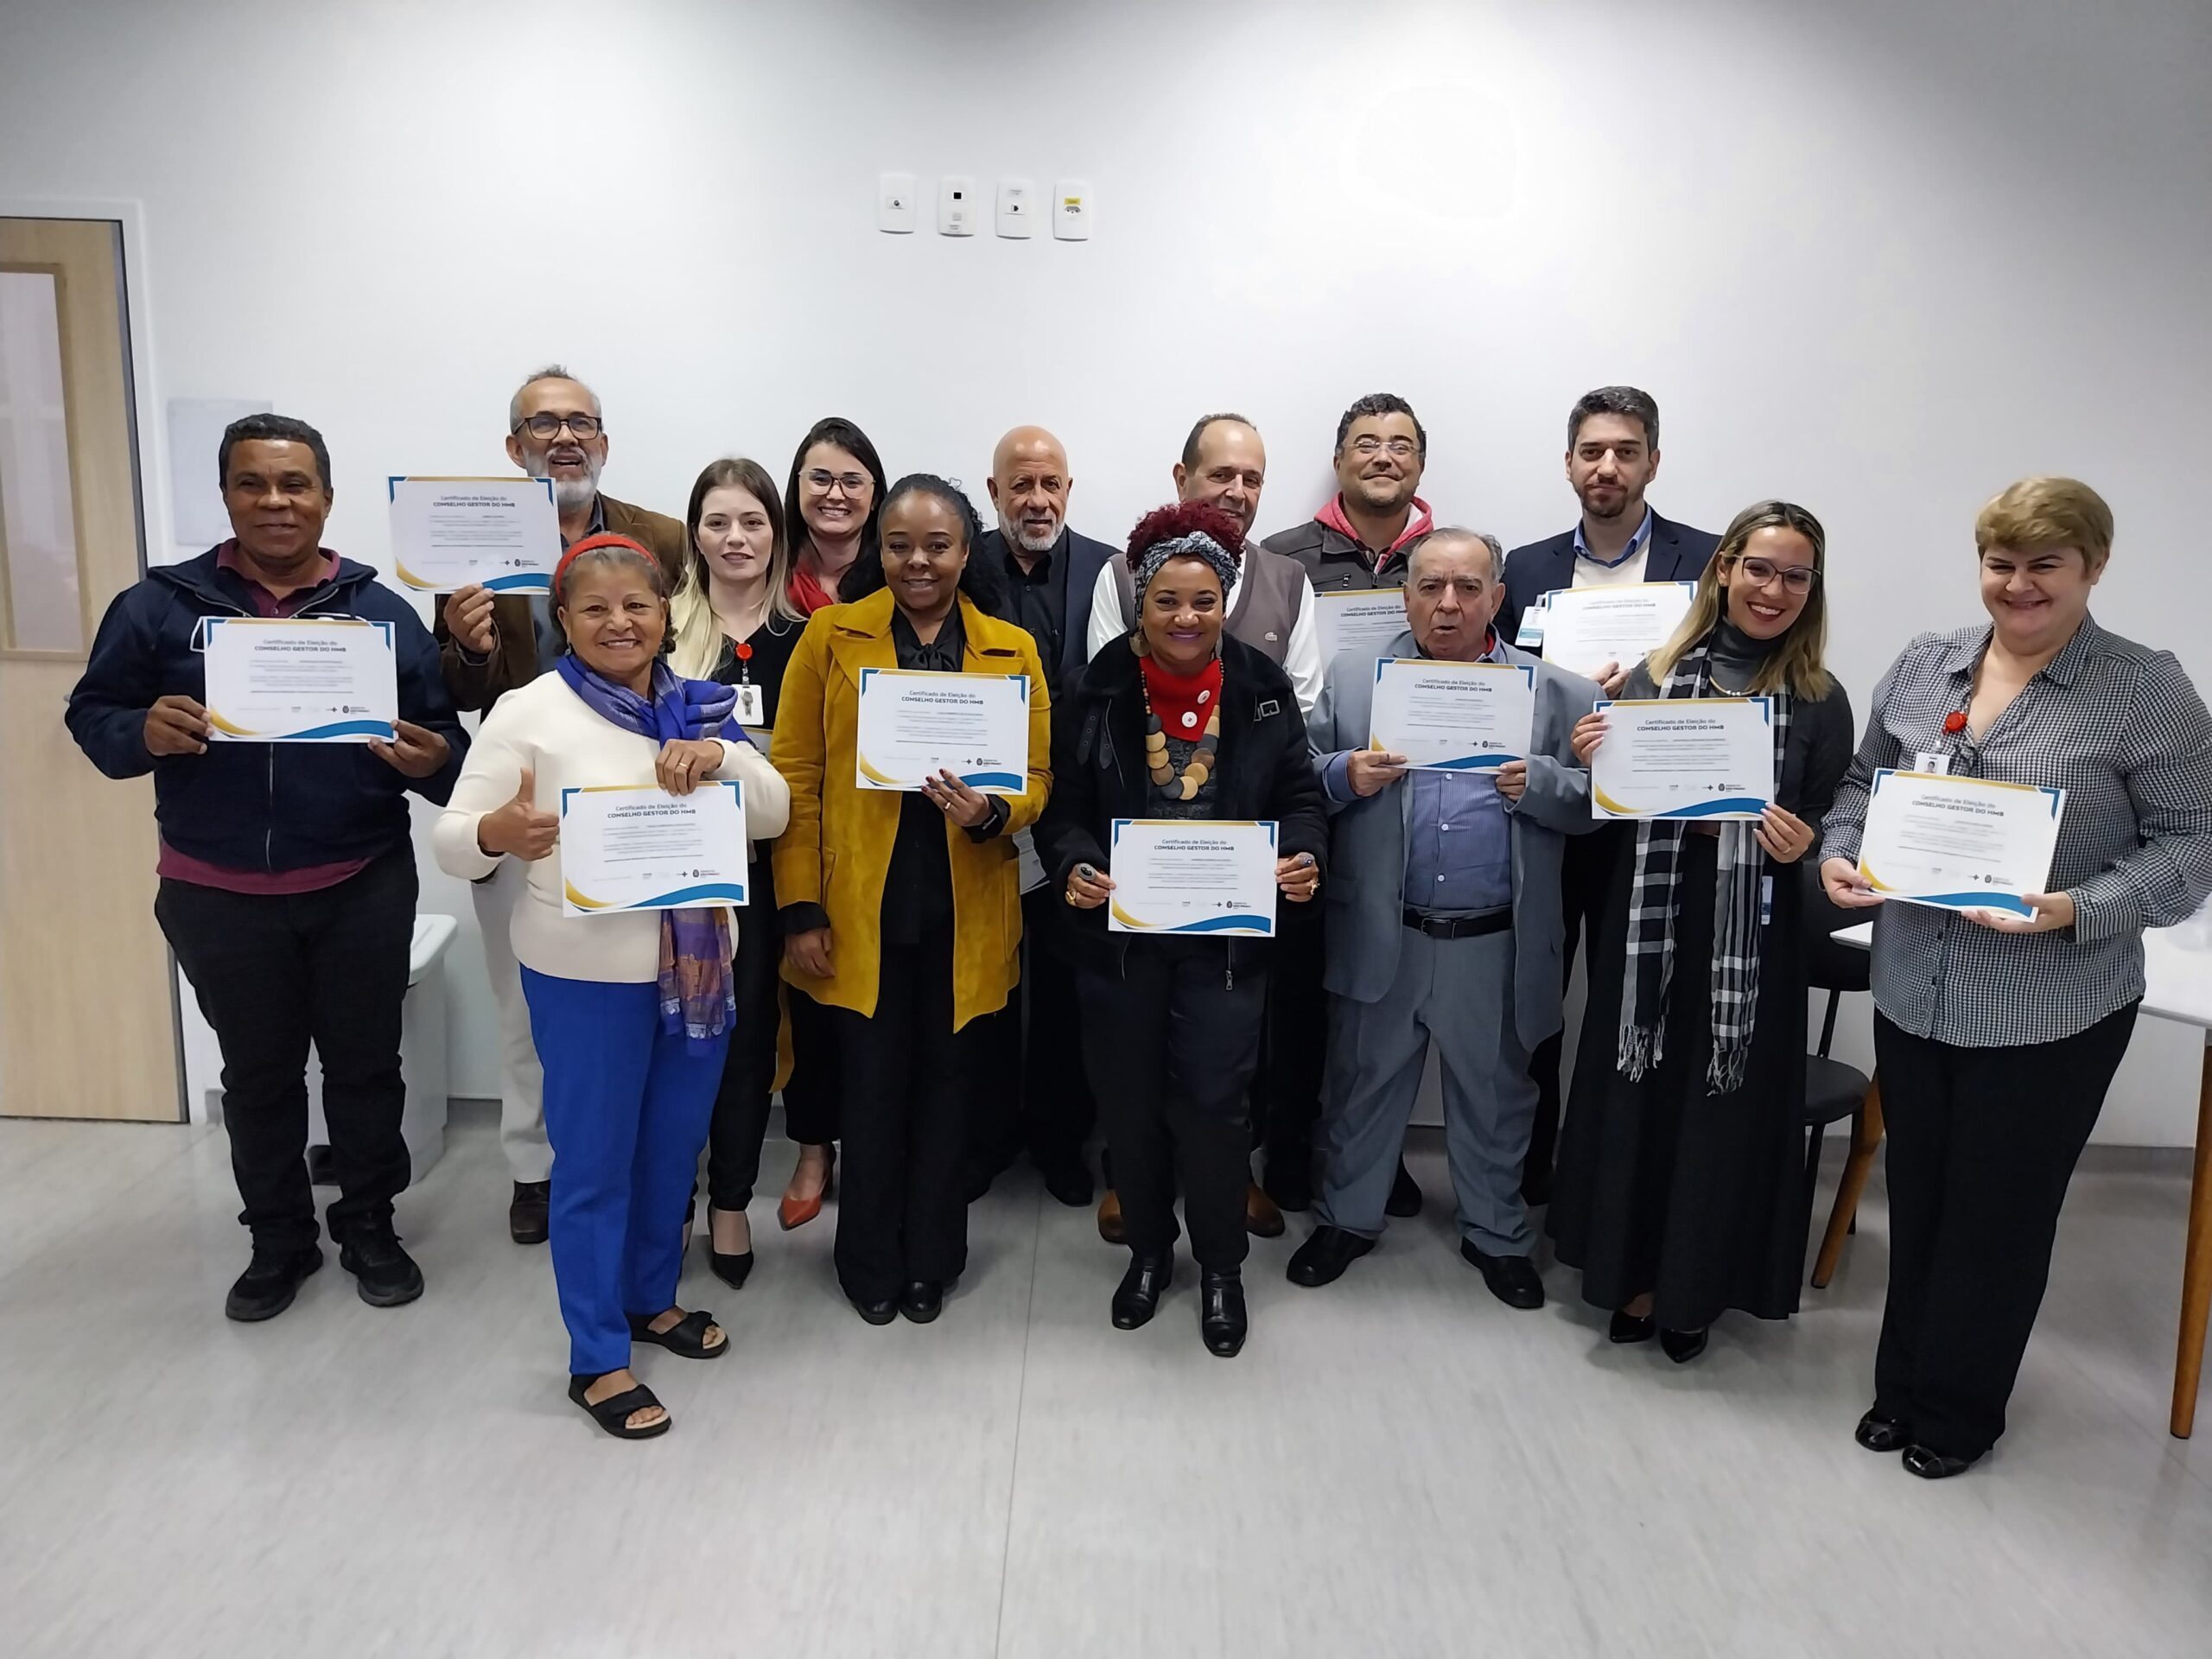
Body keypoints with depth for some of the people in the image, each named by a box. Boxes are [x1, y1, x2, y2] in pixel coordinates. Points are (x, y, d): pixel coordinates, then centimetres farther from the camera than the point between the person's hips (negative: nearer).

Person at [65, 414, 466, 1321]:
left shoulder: (382, 612, 0)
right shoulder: (159, 605, -1)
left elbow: (444, 738, 1)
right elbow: (90, 713, 2)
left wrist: (431, 761, -22)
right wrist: (144, 733, -20)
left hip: (361, 889, 0)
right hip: (218, 896, 1)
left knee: (365, 1063, 11)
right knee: (257, 1072, 15)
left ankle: (370, 1227, 30)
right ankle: (278, 1240, 32)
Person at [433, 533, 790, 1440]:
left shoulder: (696, 708, 5)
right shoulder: (530, 713, -9)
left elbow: (774, 813, 0)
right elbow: (451, 841, -11)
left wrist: (721, 756, -20)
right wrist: (498, 834, -35)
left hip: (696, 962, 5)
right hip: (587, 973, -5)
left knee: (673, 1147, 19)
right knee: (595, 1163, 6)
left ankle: (651, 1298, 41)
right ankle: (598, 1360, 22)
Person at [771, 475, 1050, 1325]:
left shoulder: (1012, 649, 4)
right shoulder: (831, 635, -1)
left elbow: (1037, 776, 4)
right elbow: (796, 777, -3)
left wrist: (990, 812, -19)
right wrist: (800, 907, -7)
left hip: (966, 911, 1)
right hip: (860, 909, -1)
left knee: (945, 1082, 13)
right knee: (872, 1084, 8)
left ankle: (931, 1258, 30)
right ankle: (871, 1262, 28)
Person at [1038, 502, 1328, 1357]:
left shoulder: (1262, 687, -1)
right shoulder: (1100, 689, -4)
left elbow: (1299, 796, 3)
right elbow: (1064, 805, -3)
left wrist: (1304, 855, -17)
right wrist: (1073, 866, -23)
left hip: (1227, 932, -1)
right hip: (1118, 928, 1)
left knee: (1212, 1100, 0)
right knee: (1130, 1099, 12)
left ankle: (1221, 1265, 24)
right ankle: (1147, 1250, 36)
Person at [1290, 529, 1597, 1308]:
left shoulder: (1556, 692, 2)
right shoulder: (1352, 678, 3)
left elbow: (1597, 800, 0)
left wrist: (1538, 784, -18)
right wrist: (1344, 776, -17)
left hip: (1496, 945, 0)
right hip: (1379, 938, 0)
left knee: (1495, 1096, 16)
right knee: (1363, 1086, 15)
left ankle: (1497, 1235, 36)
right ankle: (1348, 1217, 35)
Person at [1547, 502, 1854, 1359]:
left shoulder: (1820, 701, -1)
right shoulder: (1652, 677, 2)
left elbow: (1829, 828, 4)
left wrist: (1801, 844, -18)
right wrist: (1589, 758, -13)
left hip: (1752, 938, -1)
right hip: (1646, 926, 1)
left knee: (1724, 1106, 9)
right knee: (1638, 1095, 10)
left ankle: (1695, 1287, 30)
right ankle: (1633, 1272, 30)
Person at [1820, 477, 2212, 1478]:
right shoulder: (1922, 666, 4)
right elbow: (1862, 785, 13)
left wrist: (2082, 910, -23)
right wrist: (1840, 857, -6)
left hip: (2051, 1013, -4)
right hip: (1912, 993, 4)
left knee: (1999, 1218, 11)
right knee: (1916, 1203, 17)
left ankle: (1959, 1410, 32)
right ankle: (1903, 1385, 37)